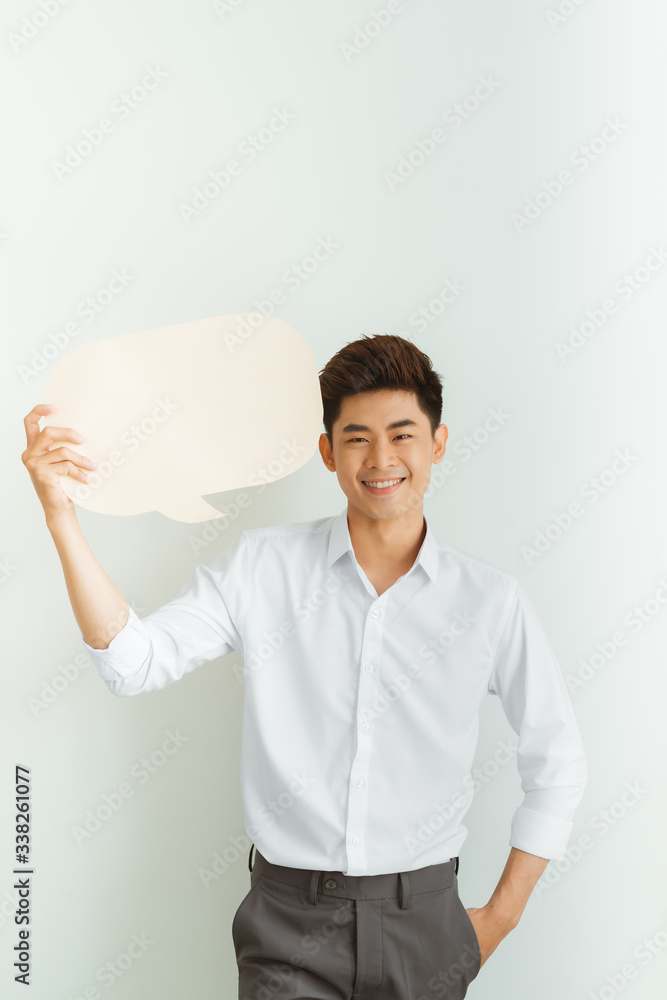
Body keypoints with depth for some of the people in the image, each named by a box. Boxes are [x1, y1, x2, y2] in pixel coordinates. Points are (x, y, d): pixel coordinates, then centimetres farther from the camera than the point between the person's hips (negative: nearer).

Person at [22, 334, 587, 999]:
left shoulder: (490, 600, -5)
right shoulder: (259, 567, -5)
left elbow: (558, 762, 4)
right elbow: (133, 662, -12)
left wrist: (501, 917, 5)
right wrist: (60, 514, -21)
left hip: (423, 921, 1)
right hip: (289, 924, 0)